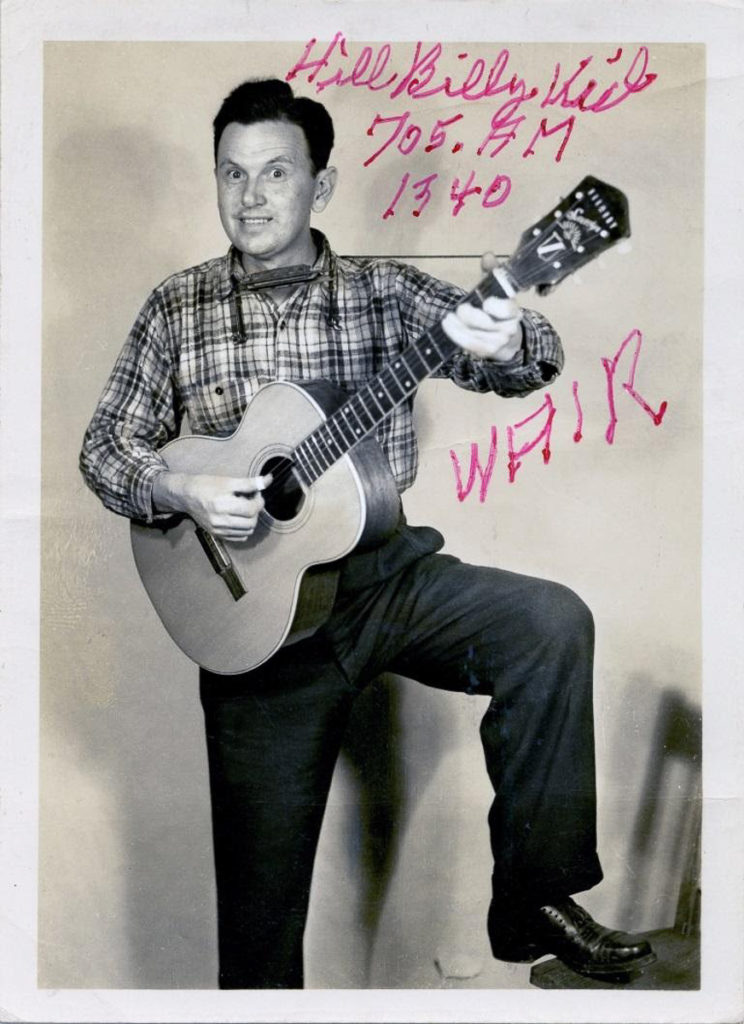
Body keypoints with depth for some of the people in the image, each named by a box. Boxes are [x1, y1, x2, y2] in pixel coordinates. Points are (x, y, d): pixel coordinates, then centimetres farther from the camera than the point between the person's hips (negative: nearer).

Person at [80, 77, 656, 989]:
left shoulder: (386, 292, 4)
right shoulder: (177, 309, 5)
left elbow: (525, 360, -4)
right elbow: (105, 445, 6)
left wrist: (506, 346, -29)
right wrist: (177, 491, -15)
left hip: (387, 573, 1)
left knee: (553, 622, -25)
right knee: (261, 874, 1)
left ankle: (534, 902, -11)